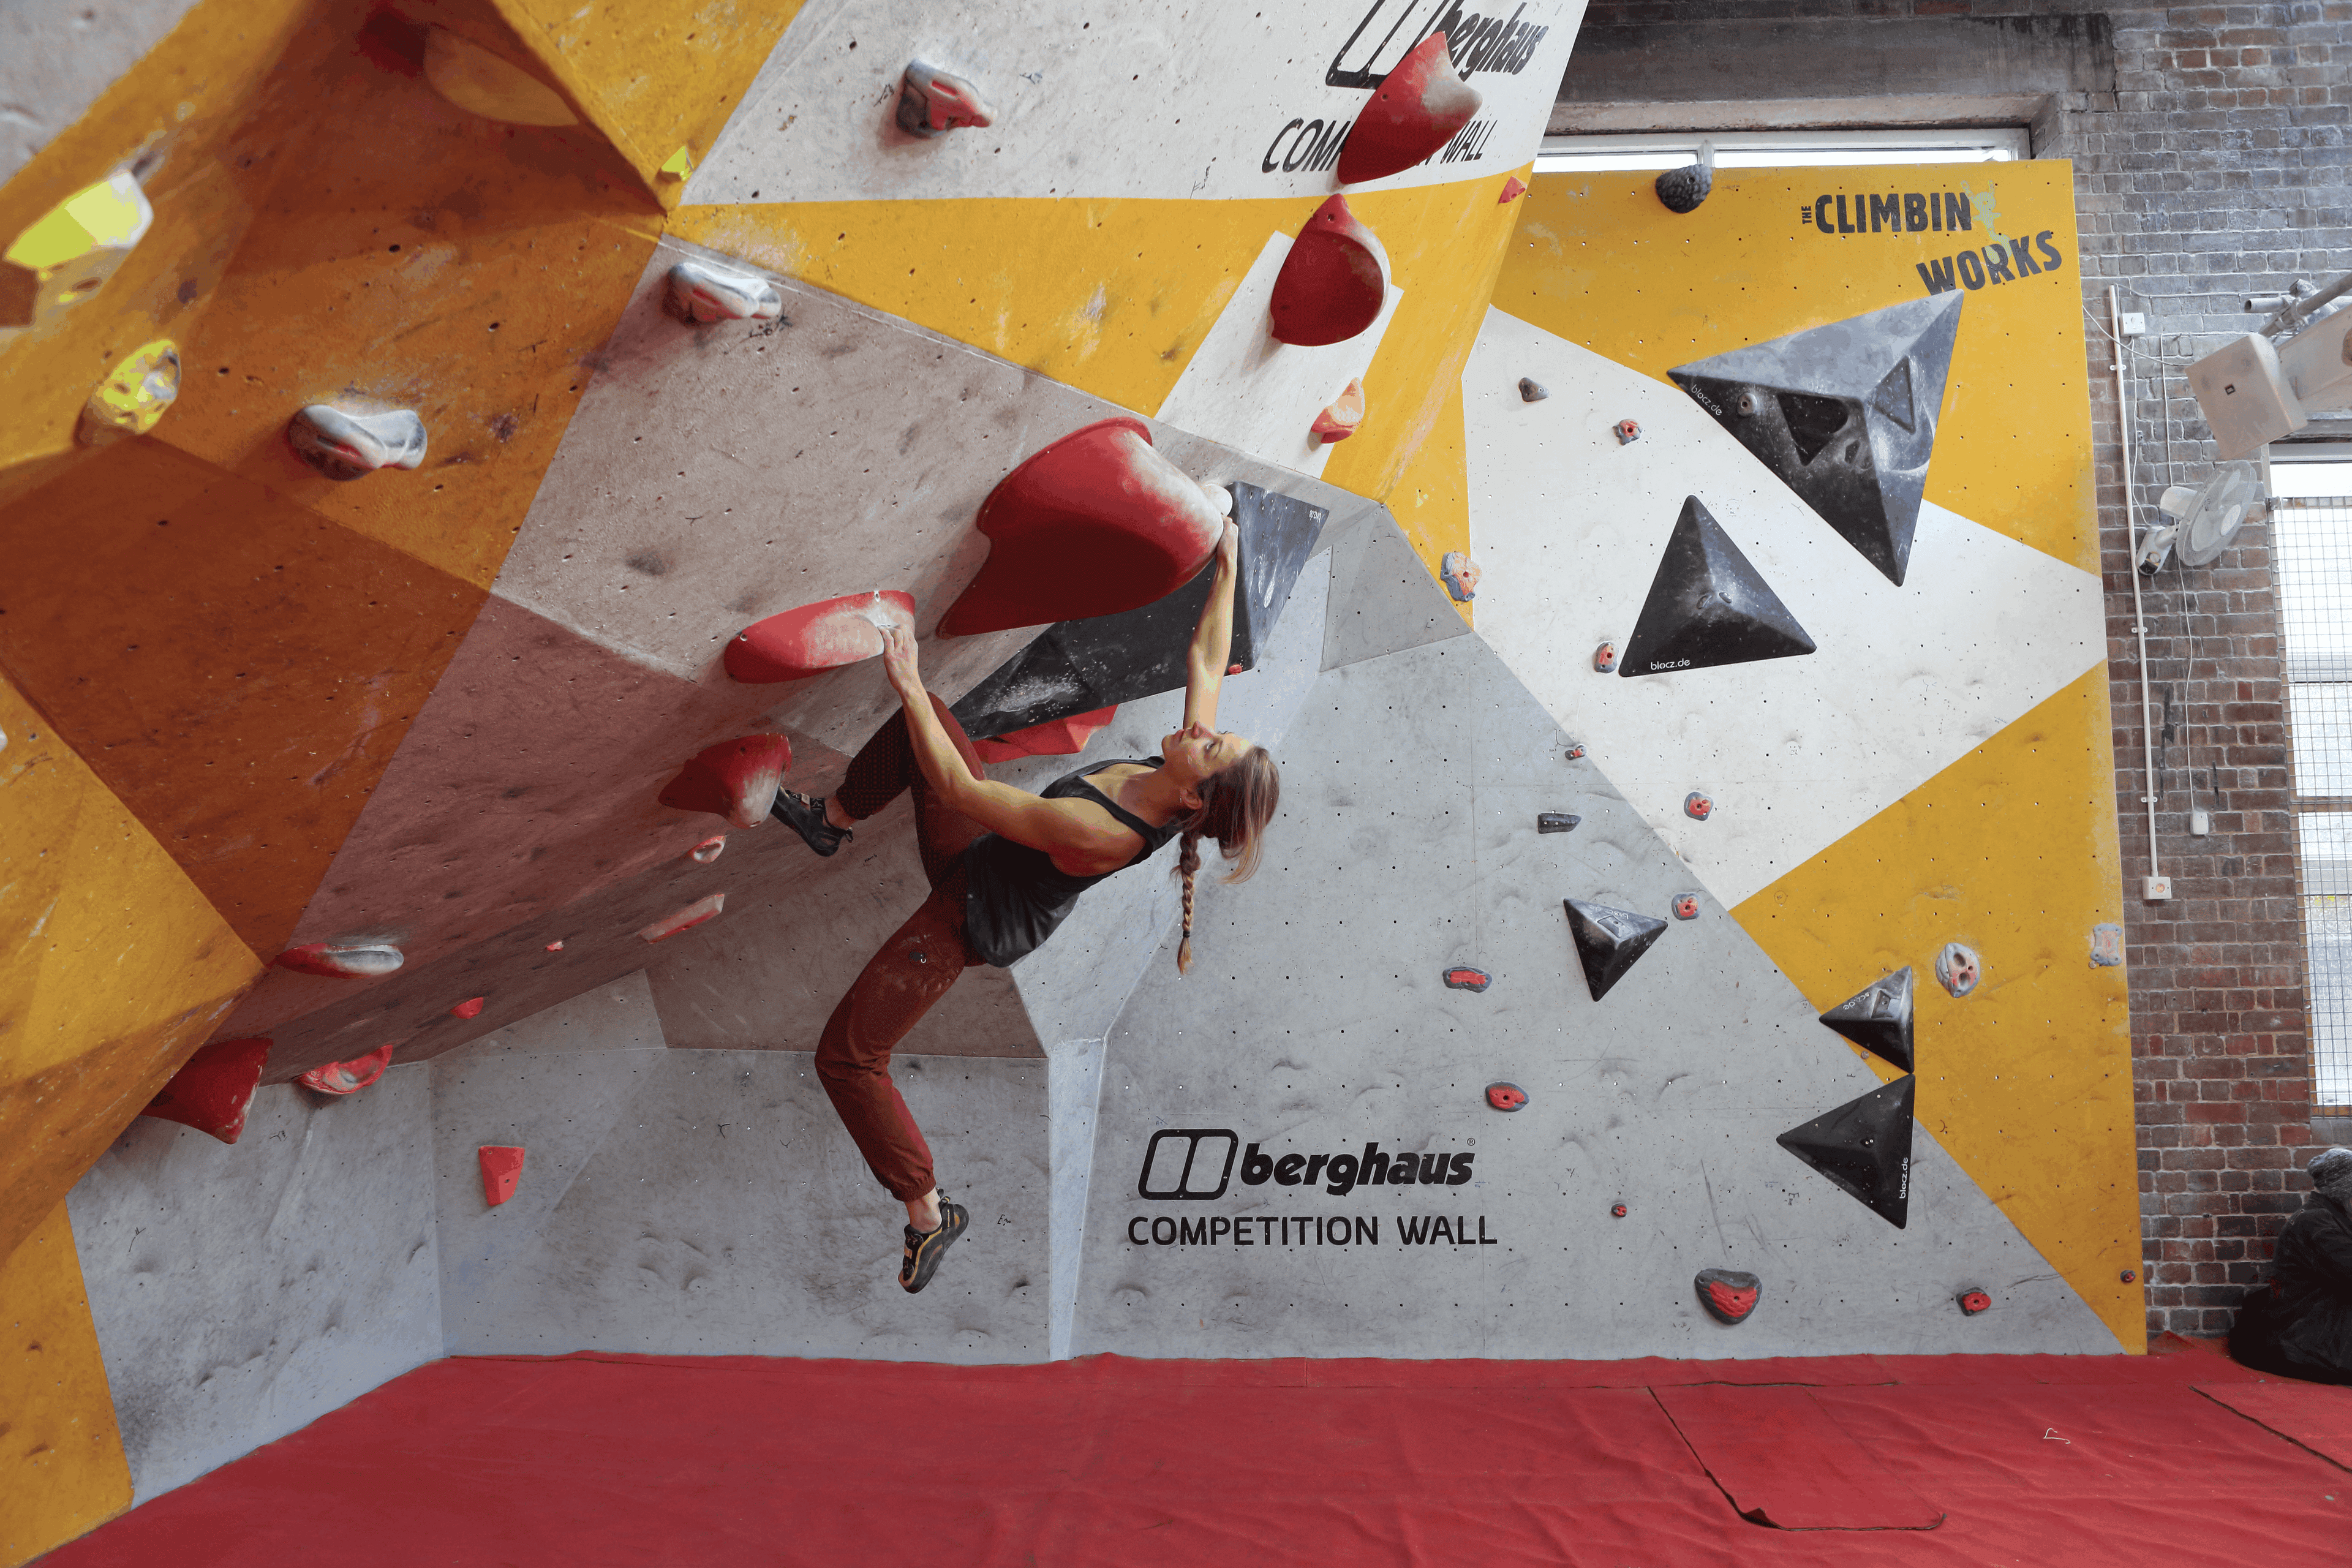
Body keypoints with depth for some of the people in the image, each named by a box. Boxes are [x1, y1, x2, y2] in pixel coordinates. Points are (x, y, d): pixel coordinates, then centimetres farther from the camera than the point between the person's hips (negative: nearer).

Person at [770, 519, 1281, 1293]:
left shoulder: (1098, 833, -40)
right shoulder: (1178, 774, -19)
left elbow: (960, 791, -34)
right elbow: (1207, 659, -2)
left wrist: (909, 687, -30)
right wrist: (1227, 566, 1)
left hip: (975, 915, -8)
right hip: (989, 850, 9)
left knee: (846, 1056, -5)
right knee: (922, 711, 14)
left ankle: (928, 1214, 10)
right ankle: (832, 818, 36)